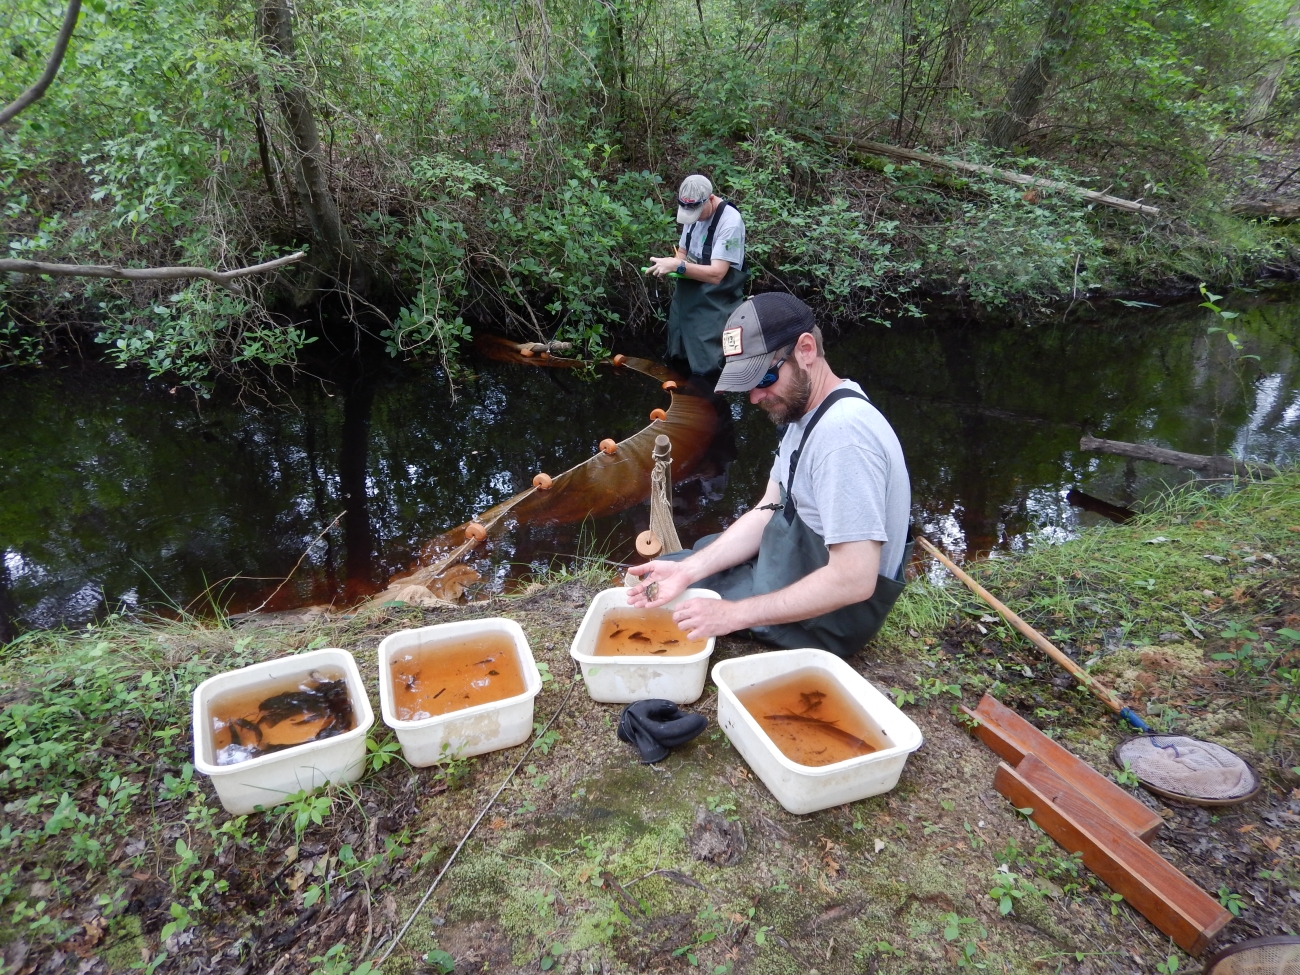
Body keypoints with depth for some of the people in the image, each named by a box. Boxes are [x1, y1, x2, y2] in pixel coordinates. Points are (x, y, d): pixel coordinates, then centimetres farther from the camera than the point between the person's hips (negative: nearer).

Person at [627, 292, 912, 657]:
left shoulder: (842, 432, -31)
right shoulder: (803, 409, 1)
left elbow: (853, 581, -33)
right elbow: (767, 513, 2)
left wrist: (736, 614, -29)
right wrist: (688, 570, -11)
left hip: (826, 616, -9)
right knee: (660, 580, 17)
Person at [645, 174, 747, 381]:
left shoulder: (730, 222, -21)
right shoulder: (693, 212, 4)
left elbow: (716, 274, -25)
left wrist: (678, 266, -33)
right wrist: (667, 266, -9)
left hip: (713, 308, -8)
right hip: (687, 298, 8)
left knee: (705, 370, -5)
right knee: (679, 361, 20)